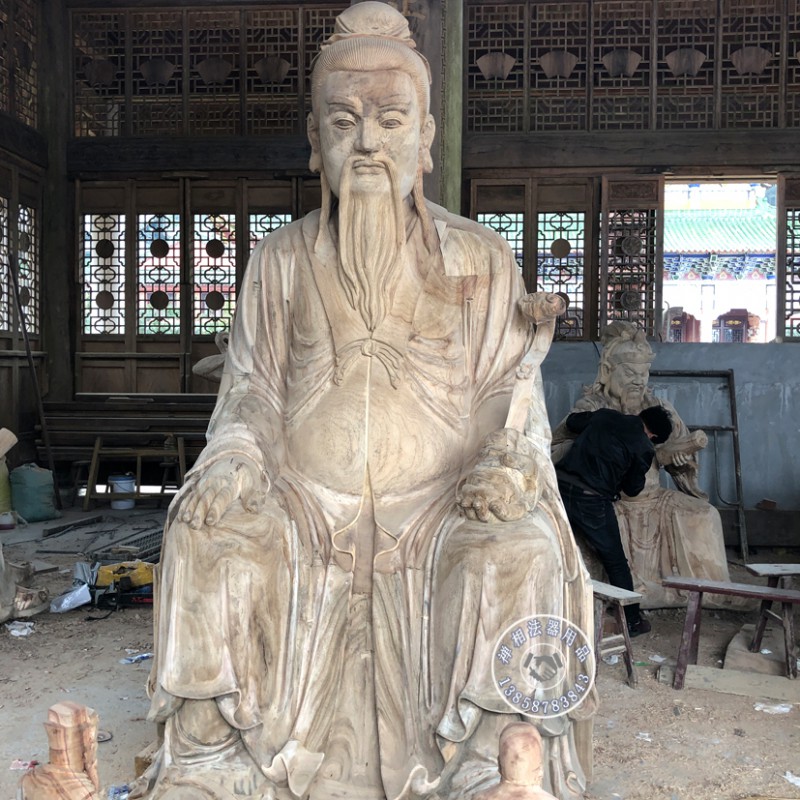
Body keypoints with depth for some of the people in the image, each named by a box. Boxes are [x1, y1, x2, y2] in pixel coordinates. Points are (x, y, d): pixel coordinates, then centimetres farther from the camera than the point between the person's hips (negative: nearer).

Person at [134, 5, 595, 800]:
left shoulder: (482, 260, 7)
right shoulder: (280, 259, 10)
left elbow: (509, 388, 4)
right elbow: (253, 393, 9)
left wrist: (510, 460, -18)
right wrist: (230, 466, -12)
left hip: (441, 508, -1)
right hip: (305, 507, 2)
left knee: (517, 554, -29)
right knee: (209, 540, -24)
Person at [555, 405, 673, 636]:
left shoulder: (604, 414, 12)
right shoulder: (644, 448, 2)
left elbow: (572, 421, 27)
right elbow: (632, 488, 11)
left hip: (560, 486, 4)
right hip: (591, 501, -4)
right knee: (616, 563, 15)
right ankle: (632, 622, 28)